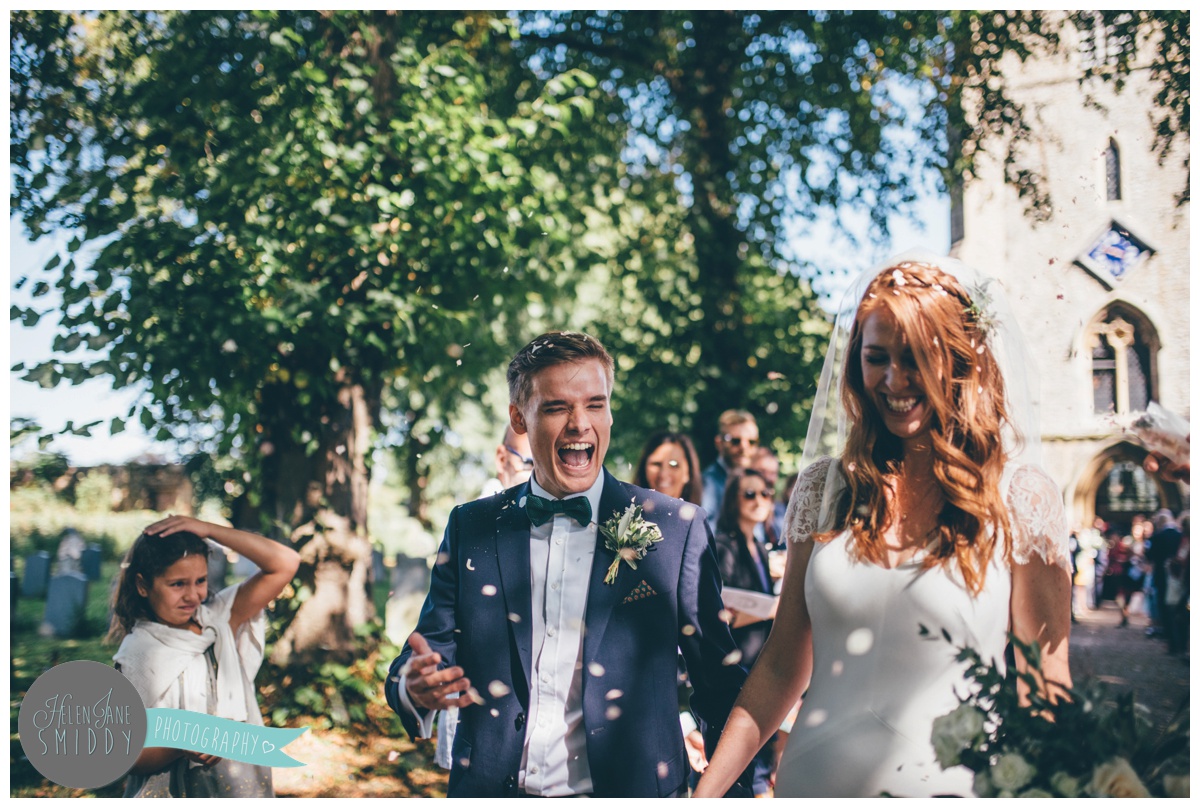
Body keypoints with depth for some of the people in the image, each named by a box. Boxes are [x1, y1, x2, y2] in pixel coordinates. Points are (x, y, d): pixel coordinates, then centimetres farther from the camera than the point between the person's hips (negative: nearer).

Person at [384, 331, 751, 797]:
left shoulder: (675, 529, -6)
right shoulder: (470, 528, 0)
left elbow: (719, 681, -4)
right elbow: (431, 651, 1)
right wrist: (415, 685, -21)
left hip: (630, 789, -1)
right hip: (492, 789, 2)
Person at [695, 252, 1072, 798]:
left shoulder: (1021, 497, -7)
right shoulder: (826, 486, 1)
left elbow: (1045, 688, -3)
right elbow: (782, 666, 4)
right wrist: (706, 793, -2)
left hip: (946, 787, -3)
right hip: (814, 782, 3)